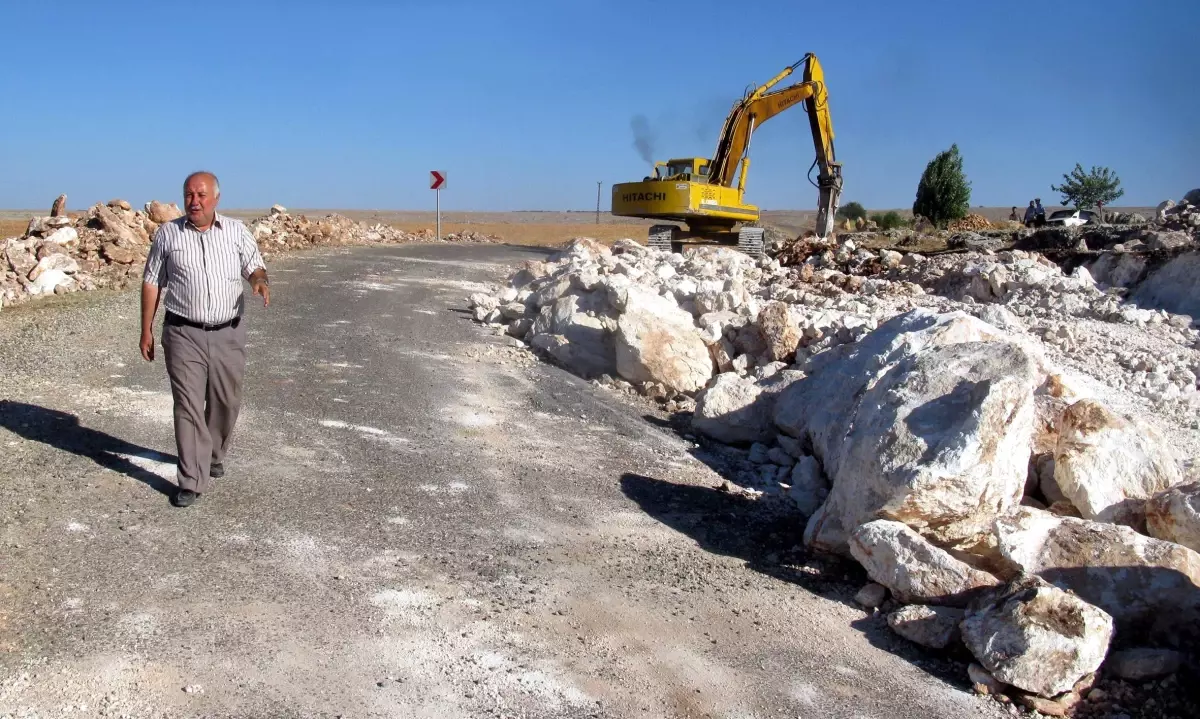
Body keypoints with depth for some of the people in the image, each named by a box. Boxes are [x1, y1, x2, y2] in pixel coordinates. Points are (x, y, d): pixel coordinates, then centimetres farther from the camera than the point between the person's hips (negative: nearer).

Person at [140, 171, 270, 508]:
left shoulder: (236, 231, 3)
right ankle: (192, 481, 1)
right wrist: (146, 330, 4)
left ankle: (214, 455, 38)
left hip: (228, 334, 2)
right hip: (183, 335, -1)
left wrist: (261, 281, -20)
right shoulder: (167, 234, 1)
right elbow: (152, 283, 6)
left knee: (226, 402, 12)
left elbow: (254, 267, 5)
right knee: (188, 405, -4)